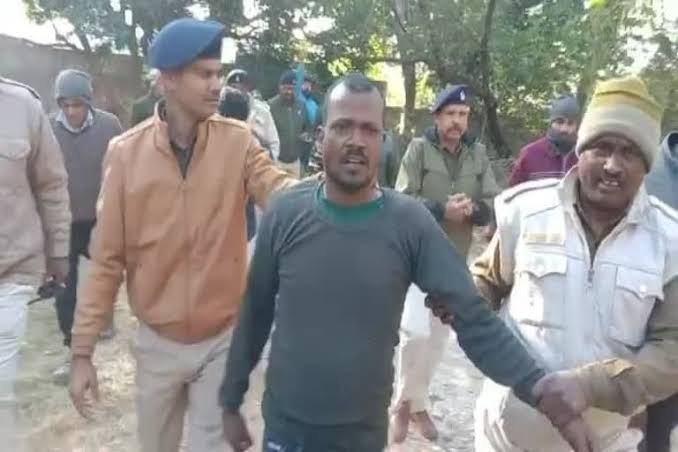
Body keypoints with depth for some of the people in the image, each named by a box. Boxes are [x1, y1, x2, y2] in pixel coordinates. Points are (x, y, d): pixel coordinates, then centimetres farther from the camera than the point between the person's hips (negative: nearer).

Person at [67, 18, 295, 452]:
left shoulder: (238, 141, -9)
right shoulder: (126, 152, -9)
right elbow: (107, 259, -5)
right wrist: (82, 350, -3)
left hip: (223, 337, -1)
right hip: (156, 341, 2)